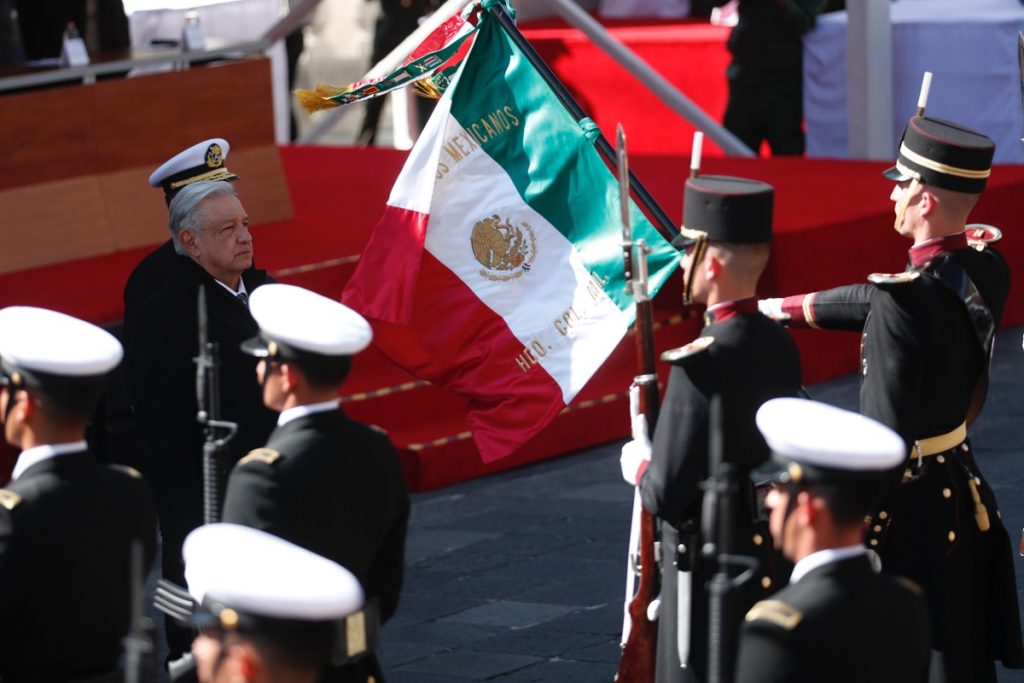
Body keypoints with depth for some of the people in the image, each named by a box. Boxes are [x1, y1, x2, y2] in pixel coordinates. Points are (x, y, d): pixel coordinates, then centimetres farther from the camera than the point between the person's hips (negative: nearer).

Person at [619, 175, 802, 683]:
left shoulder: (704, 362, -23)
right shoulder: (779, 344, 3)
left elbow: (668, 495, -22)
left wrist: (640, 466, 0)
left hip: (712, 569, -8)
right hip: (773, 562, 8)